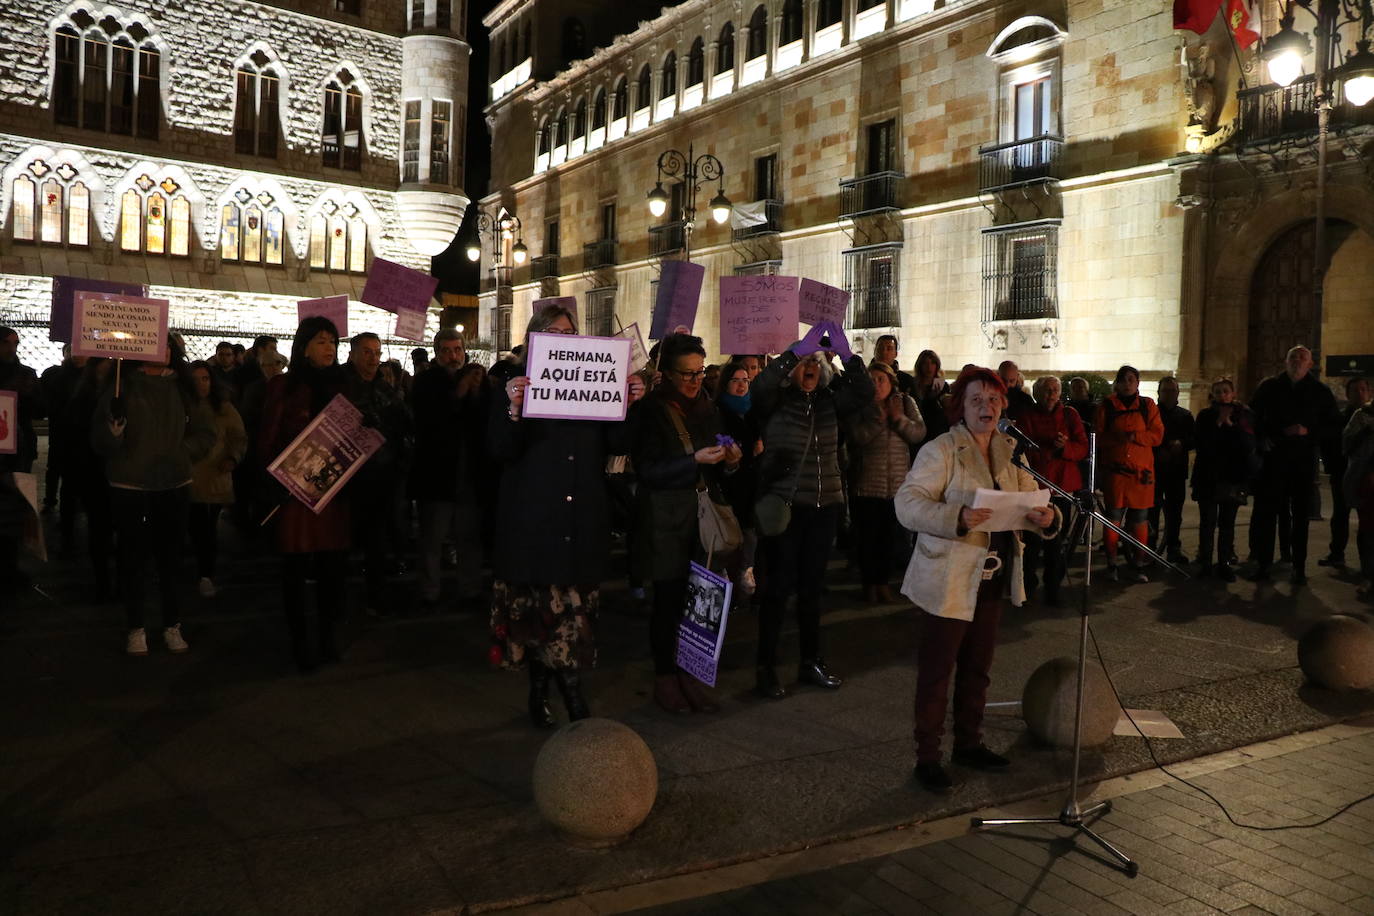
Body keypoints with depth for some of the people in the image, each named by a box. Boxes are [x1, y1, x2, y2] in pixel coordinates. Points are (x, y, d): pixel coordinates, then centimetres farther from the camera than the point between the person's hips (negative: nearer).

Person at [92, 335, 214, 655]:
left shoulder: (181, 389, 8)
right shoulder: (122, 385, -1)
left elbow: (205, 433, 14)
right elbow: (101, 440, -6)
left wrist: (180, 453, 0)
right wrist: (115, 422, -26)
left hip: (174, 484, 2)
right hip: (129, 485, -2)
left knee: (171, 555, 7)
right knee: (133, 556, 3)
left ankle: (172, 626, 17)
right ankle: (135, 628, 13)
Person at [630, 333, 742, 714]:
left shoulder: (707, 408, 14)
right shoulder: (649, 411, -5)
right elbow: (647, 471, -11)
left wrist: (730, 460, -3)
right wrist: (695, 461, -21)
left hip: (705, 518, 5)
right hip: (667, 522, -5)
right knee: (669, 601, 0)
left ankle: (689, 675, 16)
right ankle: (664, 679, 15)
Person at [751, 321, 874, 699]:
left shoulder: (829, 403, 7)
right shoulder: (776, 402, -4)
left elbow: (865, 391, -5)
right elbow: (760, 385, -25)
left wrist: (846, 354, -16)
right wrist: (798, 349, -27)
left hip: (825, 507, 5)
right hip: (783, 507, -5)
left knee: (812, 587, 13)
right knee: (781, 586, -2)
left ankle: (811, 662, 25)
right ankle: (766, 668, 8)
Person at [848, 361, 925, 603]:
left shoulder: (905, 403, 6)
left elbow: (919, 433, -3)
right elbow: (857, 437, -16)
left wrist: (899, 419, -16)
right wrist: (878, 417, -22)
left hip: (897, 483, 3)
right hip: (867, 483, -2)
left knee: (890, 535, 9)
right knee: (867, 535, 4)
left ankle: (883, 581, 23)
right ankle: (869, 583, 19)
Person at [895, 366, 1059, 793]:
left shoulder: (1010, 453, 10)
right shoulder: (940, 451, -11)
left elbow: (1032, 503, 9)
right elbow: (907, 503, -21)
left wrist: (1046, 517, -15)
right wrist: (957, 517, -35)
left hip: (992, 581, 7)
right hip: (948, 582, -7)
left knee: (977, 670, 18)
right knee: (936, 673, 2)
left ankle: (969, 744, 34)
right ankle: (927, 758, 13)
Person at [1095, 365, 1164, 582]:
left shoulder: (1147, 405, 9)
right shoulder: (1106, 406, 9)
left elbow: (1157, 435, 1)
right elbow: (1098, 436, 5)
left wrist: (1135, 436, -14)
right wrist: (1117, 438, -14)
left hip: (1141, 471, 1)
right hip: (1114, 469, -1)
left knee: (1140, 519, 2)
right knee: (1113, 517, -2)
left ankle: (1140, 564, 11)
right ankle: (1112, 563, 7)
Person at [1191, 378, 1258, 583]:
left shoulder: (1244, 416, 5)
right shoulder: (1205, 416, 5)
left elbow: (1249, 444, -5)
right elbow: (1200, 442, -6)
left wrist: (1230, 424, -12)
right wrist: (1218, 423, -12)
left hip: (1233, 477, 0)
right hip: (1208, 476, 0)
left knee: (1227, 523, 5)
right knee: (1207, 522, 0)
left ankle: (1224, 563, 10)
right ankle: (1205, 563, 4)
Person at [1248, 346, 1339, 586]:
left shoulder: (1320, 392, 6)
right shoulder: (1269, 387, 7)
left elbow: (1332, 423, 8)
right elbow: (1252, 416, 14)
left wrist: (1310, 432, -9)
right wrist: (1262, 438, 0)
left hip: (1304, 461, 0)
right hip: (1273, 458, 0)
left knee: (1300, 515, 5)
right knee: (1265, 512, -1)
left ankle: (1299, 567, 12)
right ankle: (1262, 564, 5)